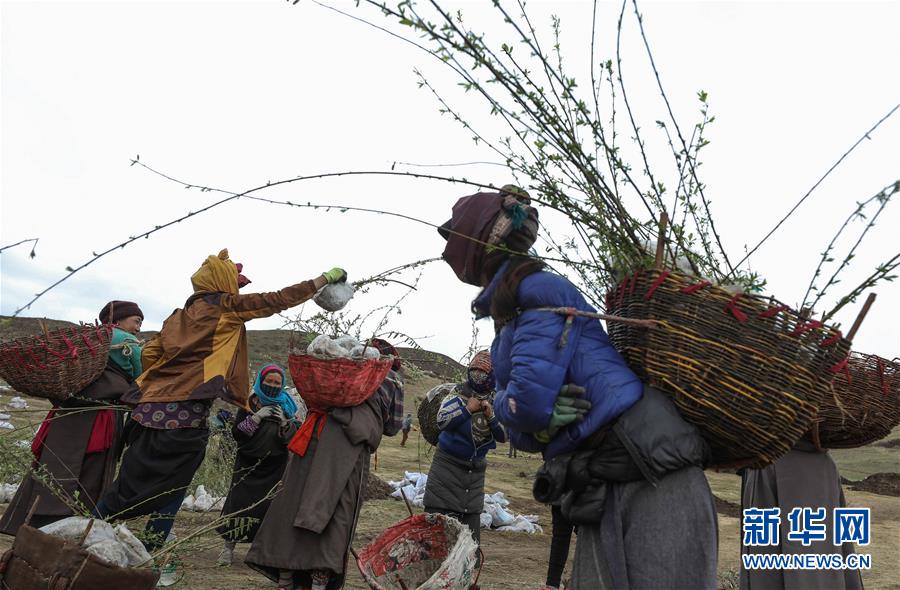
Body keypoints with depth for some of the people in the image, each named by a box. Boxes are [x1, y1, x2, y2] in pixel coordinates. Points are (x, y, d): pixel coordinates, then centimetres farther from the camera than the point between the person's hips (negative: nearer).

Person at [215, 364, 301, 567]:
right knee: (239, 503, -4)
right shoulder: (249, 403, 2)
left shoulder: (286, 406, 4)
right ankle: (229, 547, 11)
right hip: (248, 466, 0)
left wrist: (285, 422, -19)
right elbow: (237, 433, -6)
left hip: (275, 467, 0)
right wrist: (257, 417, -17)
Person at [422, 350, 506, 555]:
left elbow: (503, 436, -2)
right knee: (437, 516, -3)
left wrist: (491, 416, -16)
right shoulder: (457, 392, -7)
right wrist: (467, 409, -22)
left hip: (475, 469, 3)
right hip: (448, 464, -3)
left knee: (471, 523, 7)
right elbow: (441, 421, -17)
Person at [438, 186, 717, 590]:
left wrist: (514, 406, 0)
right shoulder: (506, 308, 18)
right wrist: (540, 418, -12)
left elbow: (529, 398, -22)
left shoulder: (539, 288, -9)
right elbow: (520, 428, 10)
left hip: (650, 473, -9)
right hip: (602, 493, 9)